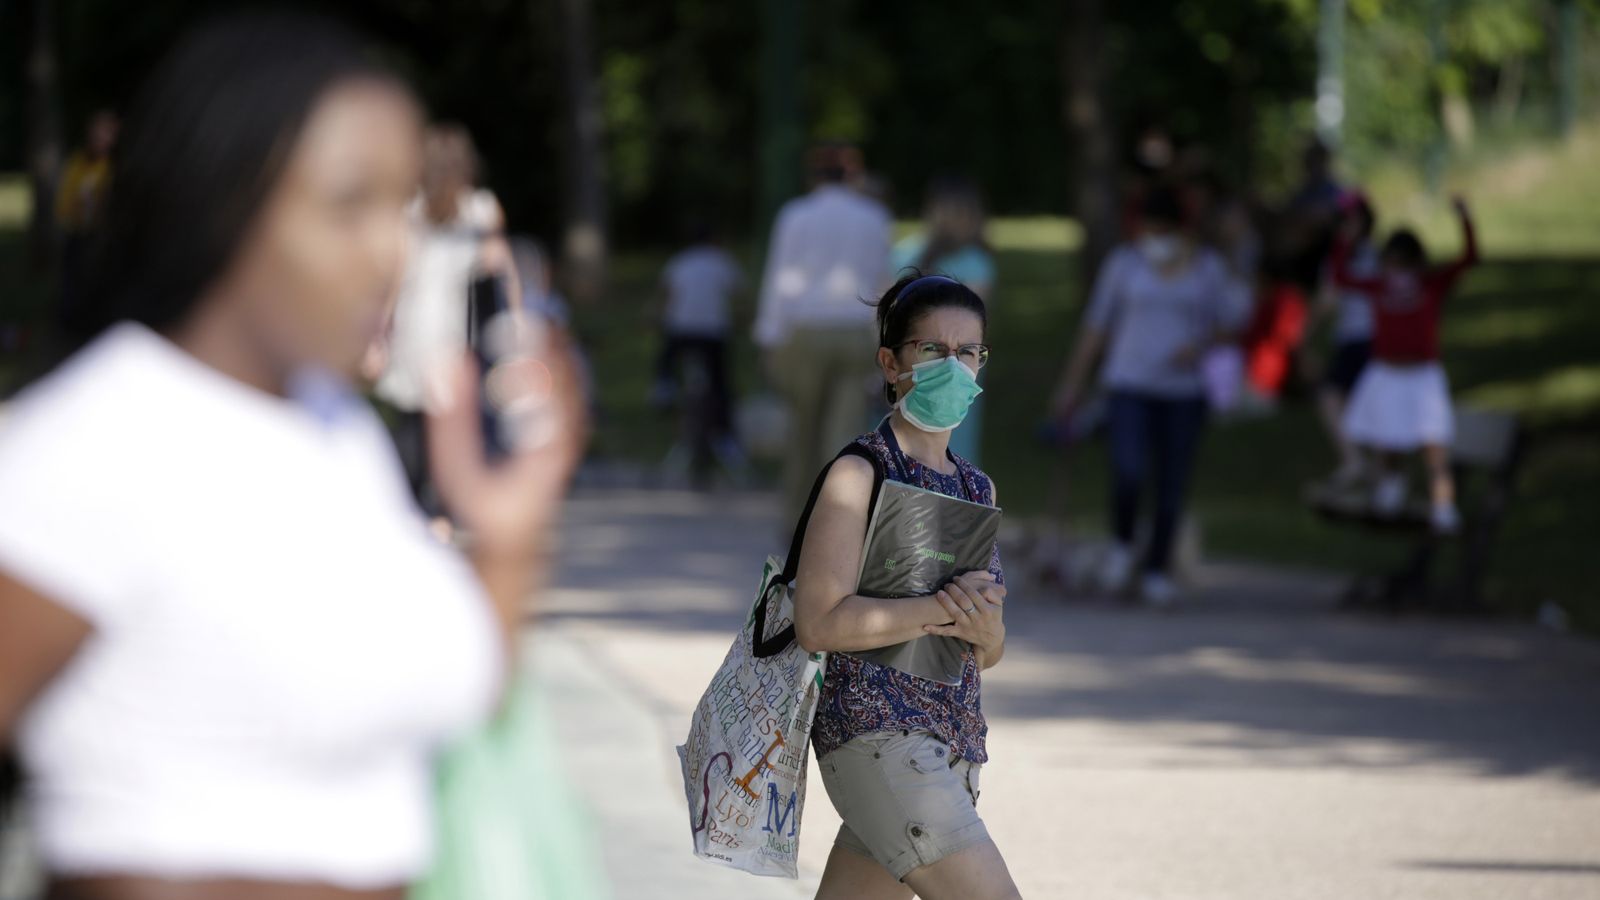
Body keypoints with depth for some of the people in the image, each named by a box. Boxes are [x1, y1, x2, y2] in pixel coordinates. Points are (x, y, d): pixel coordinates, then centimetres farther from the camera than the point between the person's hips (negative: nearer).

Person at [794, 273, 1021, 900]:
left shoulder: (976, 489, 17)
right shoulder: (859, 473, -6)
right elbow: (818, 623, -16)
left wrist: (985, 630, -3)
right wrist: (939, 611, -19)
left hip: (951, 743, 8)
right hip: (876, 731, -8)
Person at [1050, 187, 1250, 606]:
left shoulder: (1207, 266, 2)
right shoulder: (1125, 262, -1)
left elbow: (1230, 321, 7)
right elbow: (1095, 325, 4)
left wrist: (1200, 345, -14)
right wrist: (1073, 382, 5)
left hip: (1184, 393, 2)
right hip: (1131, 386, -1)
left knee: (1172, 486, 2)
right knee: (1128, 473, -20)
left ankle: (1157, 571, 18)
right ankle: (1122, 544, 8)